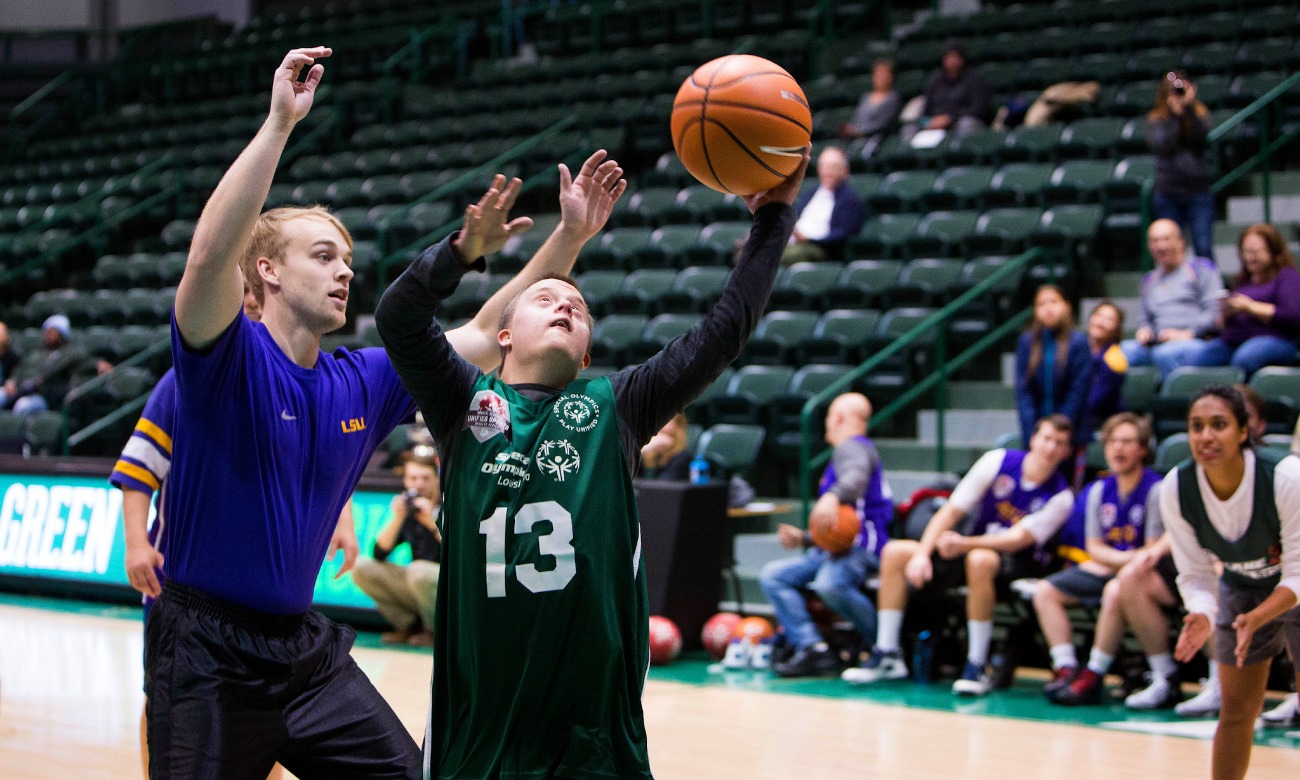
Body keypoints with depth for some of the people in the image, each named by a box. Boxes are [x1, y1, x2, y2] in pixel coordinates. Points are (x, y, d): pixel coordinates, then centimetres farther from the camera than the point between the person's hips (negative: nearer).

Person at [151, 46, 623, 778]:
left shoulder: (363, 383, 6)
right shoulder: (228, 357, -13)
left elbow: (487, 336, 12)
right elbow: (210, 255, -33)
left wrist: (569, 236, 3)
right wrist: (280, 123, -37)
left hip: (305, 645, 7)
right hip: (206, 651, -6)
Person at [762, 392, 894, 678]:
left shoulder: (853, 447, 1)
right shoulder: (847, 451, 33)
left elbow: (856, 477, -27)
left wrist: (833, 496, -46)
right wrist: (804, 538, 27)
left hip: (860, 546, -11)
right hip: (830, 548, 11)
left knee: (829, 584, -40)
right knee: (772, 576, -4)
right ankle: (813, 649, -19)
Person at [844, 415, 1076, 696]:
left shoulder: (1061, 497, -10)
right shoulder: (998, 461, -3)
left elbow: (1018, 539, -21)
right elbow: (951, 511, -4)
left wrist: (965, 544, -35)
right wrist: (922, 554, -16)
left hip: (1020, 564, -5)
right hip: (977, 547, 5)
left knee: (980, 560, -40)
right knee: (895, 552, -12)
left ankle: (977, 667, -34)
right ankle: (887, 656, -10)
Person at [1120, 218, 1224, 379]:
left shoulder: (1201, 268, 10)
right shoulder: (1150, 280, 28)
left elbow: (1215, 310, -1)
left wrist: (1188, 333, -14)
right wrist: (1144, 330, 6)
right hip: (1157, 344, 5)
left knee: (1165, 353, -39)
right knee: (1123, 350, -25)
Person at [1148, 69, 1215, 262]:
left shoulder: (1199, 114, 6)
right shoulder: (1156, 119, 4)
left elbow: (1202, 135, -14)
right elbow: (1161, 146, -13)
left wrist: (1189, 108, -19)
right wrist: (1176, 115, -14)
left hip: (1199, 190, 0)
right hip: (1168, 193, 0)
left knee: (1204, 249, -5)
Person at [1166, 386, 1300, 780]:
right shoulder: (1175, 489, -23)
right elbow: (1195, 574, -14)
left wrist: (1254, 620, -42)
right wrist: (1202, 617, -35)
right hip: (1241, 591, 3)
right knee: (1236, 711, 7)